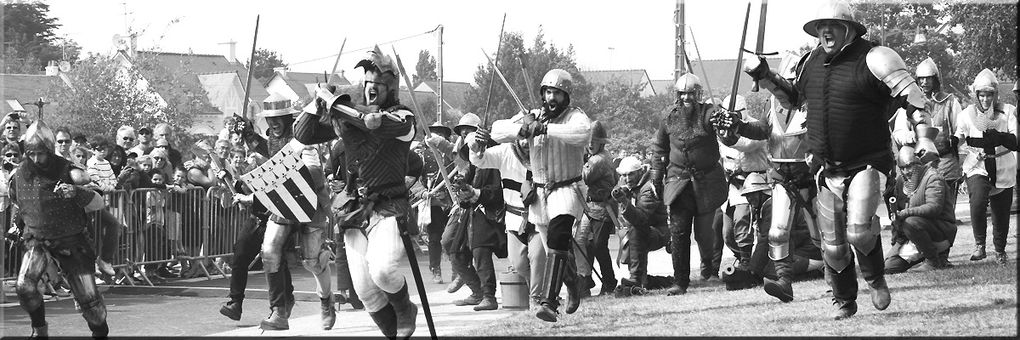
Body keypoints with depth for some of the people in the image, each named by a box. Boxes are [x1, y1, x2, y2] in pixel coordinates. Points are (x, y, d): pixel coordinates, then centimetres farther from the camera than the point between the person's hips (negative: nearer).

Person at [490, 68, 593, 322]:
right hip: (540, 193, 6)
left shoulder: (575, 116, -8)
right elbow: (497, 131, -4)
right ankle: (573, 285, 45)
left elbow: (582, 133, -33)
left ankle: (550, 303, -29)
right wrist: (521, 128, -24)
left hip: (566, 189, -5)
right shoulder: (531, 117, 5)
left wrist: (545, 128, -35)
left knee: (557, 241, -25)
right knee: (557, 250, 18)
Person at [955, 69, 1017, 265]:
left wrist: (999, 137, -30)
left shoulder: (1008, 112, -2)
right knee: (978, 202, -27)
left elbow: (1016, 143, -13)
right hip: (977, 168, -1)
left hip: (1003, 170, 1)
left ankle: (1000, 251, 35)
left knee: (1002, 214, 9)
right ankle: (979, 245, -9)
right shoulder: (967, 114, -1)